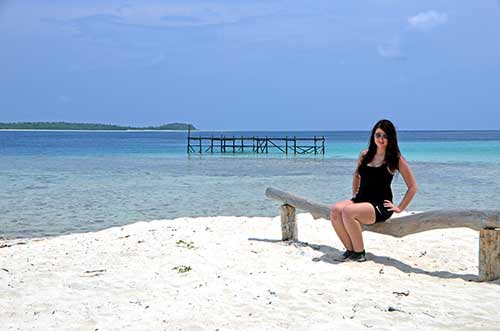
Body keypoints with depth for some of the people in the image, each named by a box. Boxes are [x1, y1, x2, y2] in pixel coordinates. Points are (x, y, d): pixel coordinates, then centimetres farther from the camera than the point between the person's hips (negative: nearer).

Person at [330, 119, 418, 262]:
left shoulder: (396, 159, -3)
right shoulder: (365, 155, 12)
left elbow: (412, 187, -2)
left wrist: (400, 208, -5)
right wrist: (354, 195, 18)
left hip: (381, 205, -6)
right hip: (361, 199, 6)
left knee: (347, 212, -32)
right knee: (335, 210, -24)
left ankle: (359, 253, -14)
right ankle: (350, 250, -11)